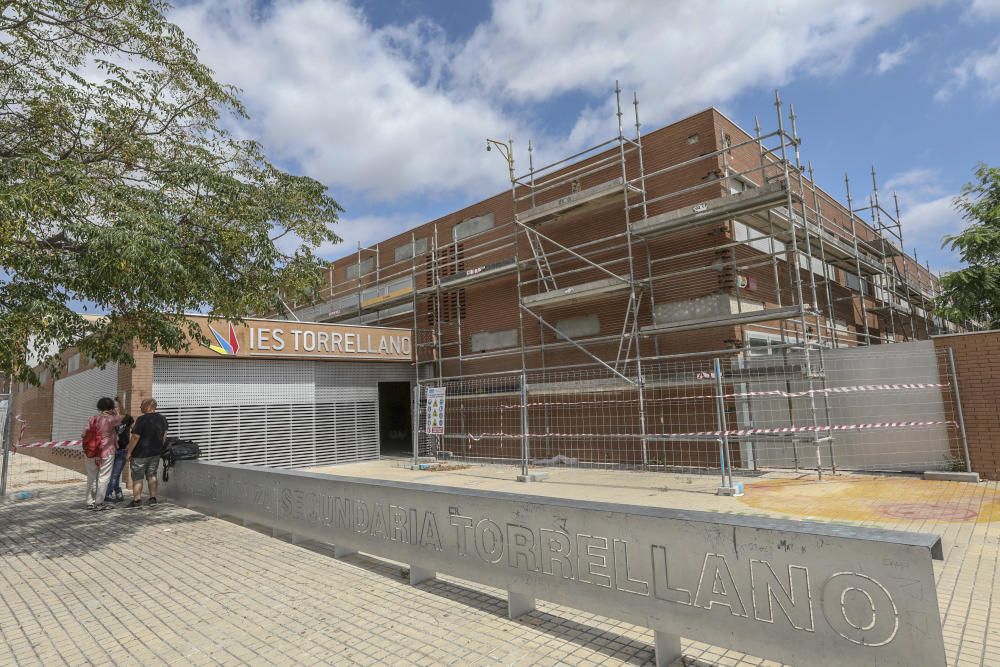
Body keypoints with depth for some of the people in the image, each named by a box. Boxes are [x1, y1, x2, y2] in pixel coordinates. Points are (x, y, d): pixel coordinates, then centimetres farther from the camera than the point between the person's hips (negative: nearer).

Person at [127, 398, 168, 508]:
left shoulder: (142, 419, -18)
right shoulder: (162, 419, 3)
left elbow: (135, 437, -18)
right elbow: (164, 435, 11)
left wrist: (129, 452, -10)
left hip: (140, 454, -6)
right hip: (156, 453, 6)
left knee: (137, 478, 5)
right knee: (152, 475, 14)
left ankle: (137, 500, 7)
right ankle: (153, 498, 16)